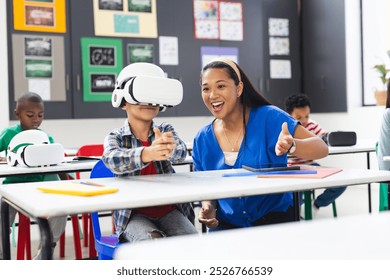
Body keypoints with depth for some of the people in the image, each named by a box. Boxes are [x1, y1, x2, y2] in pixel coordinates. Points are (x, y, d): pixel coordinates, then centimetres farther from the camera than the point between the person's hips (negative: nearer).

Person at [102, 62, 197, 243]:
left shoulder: (165, 131, 6)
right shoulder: (115, 137, 0)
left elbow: (181, 153, -16)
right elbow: (112, 160, -25)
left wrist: (168, 149, -43)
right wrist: (147, 153, -47)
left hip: (169, 209, 2)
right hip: (134, 214, -2)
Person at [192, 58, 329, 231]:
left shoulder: (268, 117, -11)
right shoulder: (202, 140, 0)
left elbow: (321, 148, -16)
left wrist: (291, 146, -37)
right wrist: (208, 207, -11)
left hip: (274, 217, -3)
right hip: (228, 223, 3)